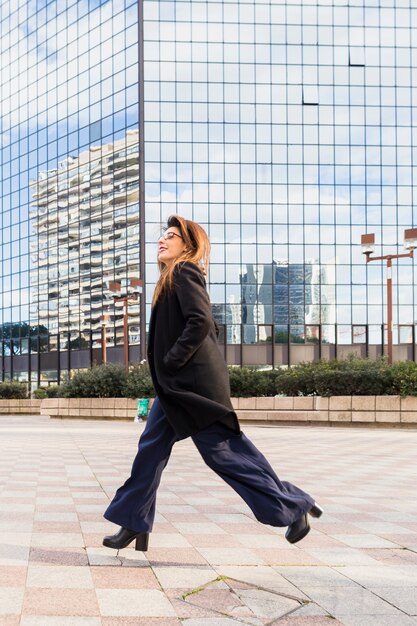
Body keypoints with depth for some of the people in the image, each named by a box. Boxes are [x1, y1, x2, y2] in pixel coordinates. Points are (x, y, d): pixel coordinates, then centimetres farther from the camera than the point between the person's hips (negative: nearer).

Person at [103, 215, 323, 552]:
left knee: (222, 450, -6)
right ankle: (135, 524, 16)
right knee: (151, 448, 9)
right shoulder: (175, 278, 18)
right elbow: (208, 326, 22)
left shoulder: (184, 273, -10)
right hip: (177, 385, 10)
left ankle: (293, 506, 4)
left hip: (193, 384, -10)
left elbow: (201, 322, -23)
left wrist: (170, 363, -18)